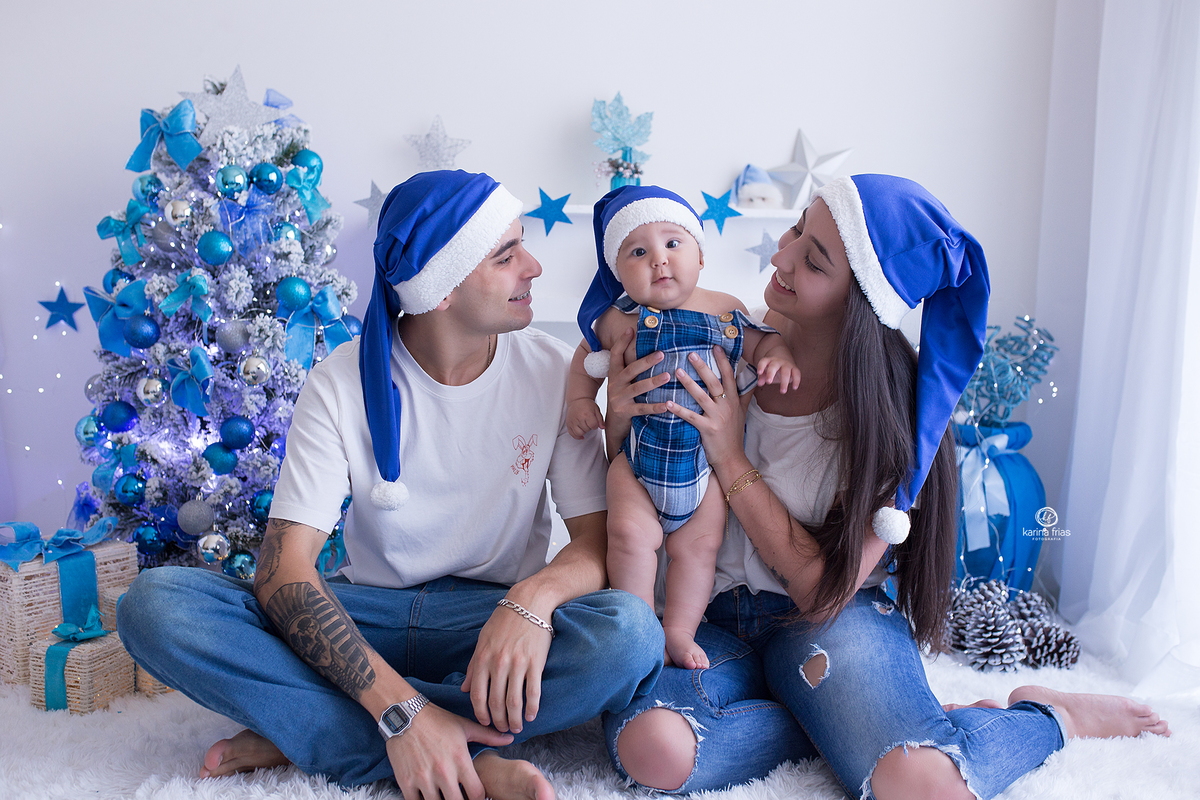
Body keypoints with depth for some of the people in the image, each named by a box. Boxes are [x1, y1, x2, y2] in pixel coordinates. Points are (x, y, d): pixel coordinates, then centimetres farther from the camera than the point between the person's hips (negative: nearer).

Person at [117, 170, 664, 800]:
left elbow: (600, 541, -10)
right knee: (154, 603, -22)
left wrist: (533, 598, -35)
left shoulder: (551, 371, -7)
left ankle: (305, 733, -22)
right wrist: (401, 707, -32)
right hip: (365, 618, 0)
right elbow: (282, 569, -18)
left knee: (631, 634, -32)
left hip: (493, 621, 1)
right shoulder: (343, 383, -10)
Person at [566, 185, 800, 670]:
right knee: (631, 532, -14)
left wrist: (780, 357, -15)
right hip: (638, 452, -1)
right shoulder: (618, 319, -5)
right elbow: (587, 356, 12)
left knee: (699, 542, 5)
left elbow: (762, 340, 7)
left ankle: (679, 629, 21)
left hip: (708, 453, 2)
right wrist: (580, 399, 0)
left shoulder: (725, 310, -3)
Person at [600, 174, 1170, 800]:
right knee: (651, 748, -30)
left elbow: (825, 590, -14)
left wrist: (731, 459, -19)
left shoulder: (889, 407, -13)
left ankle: (1049, 717, 5)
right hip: (716, 621, 3)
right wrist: (621, 423, -15)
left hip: (834, 619, -3)